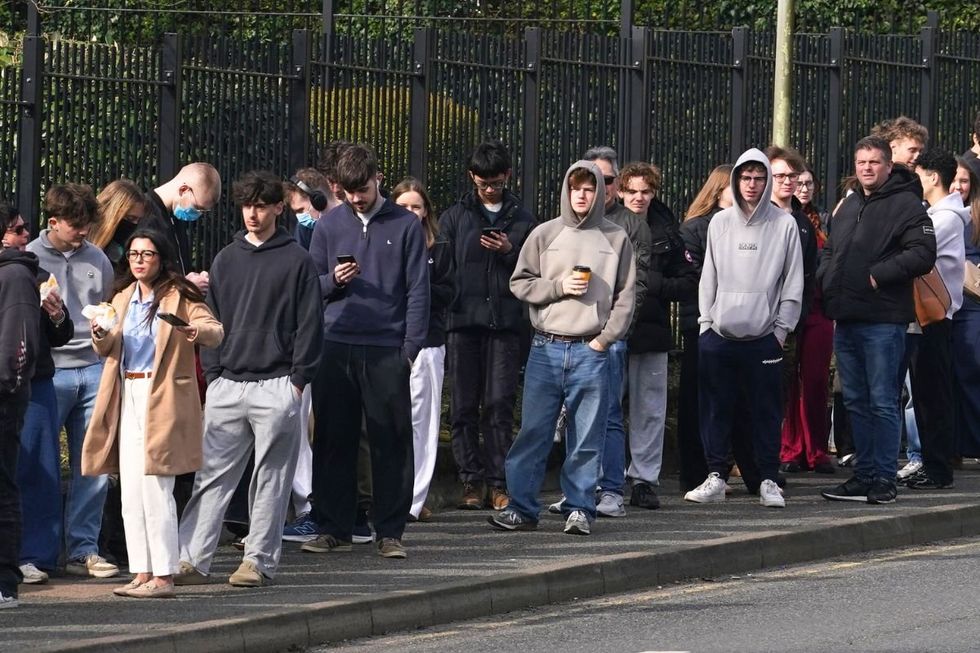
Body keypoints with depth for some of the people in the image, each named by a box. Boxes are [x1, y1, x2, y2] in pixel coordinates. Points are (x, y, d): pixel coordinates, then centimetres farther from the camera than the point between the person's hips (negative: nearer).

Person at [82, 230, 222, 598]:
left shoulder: (179, 296, -4)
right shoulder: (123, 298, 16)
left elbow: (215, 331, -15)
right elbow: (108, 350, 15)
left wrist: (198, 331, -38)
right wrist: (101, 336, -8)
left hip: (161, 400, -7)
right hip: (127, 398, 7)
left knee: (156, 490, -9)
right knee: (131, 494, 6)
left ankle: (163, 577, -6)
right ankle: (141, 574, 11)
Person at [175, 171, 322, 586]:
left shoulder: (296, 260, 2)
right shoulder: (226, 260, 13)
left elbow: (308, 324, 0)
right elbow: (212, 321, 16)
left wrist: (298, 380, -6)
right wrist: (212, 374, 7)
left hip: (276, 385, -4)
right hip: (227, 384, 4)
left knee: (270, 479, 1)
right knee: (211, 475, 0)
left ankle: (259, 561, 6)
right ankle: (192, 560, 0)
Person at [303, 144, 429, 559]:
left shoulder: (405, 225, 5)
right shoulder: (329, 225, 11)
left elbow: (417, 290, 3)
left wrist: (411, 347, -5)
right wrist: (333, 280, -8)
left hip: (387, 349, -2)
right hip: (336, 348, 2)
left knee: (392, 443, -1)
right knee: (333, 441, 3)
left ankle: (390, 532, 4)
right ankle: (333, 528, 10)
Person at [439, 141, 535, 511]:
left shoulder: (521, 219, 12)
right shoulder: (455, 217, 10)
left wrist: (510, 252, -8)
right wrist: (443, 311, -4)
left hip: (505, 323, 0)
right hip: (463, 321, 0)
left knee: (500, 405, -2)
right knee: (464, 406, 1)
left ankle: (498, 482, 1)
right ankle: (472, 481, 5)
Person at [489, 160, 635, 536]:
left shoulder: (616, 240, 6)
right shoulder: (545, 235, 7)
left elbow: (625, 297, 5)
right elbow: (520, 283, 6)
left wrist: (605, 338, -5)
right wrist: (559, 287, -8)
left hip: (591, 350, 0)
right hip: (546, 347, 1)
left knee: (587, 435, 1)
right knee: (533, 431, 0)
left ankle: (579, 509, 7)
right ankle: (522, 508, 4)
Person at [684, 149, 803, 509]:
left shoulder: (784, 225, 1)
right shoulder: (720, 223, 8)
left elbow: (793, 283, 2)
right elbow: (708, 278, 12)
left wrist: (782, 328, -3)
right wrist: (706, 321, 5)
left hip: (764, 337, -2)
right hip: (719, 334, 2)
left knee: (766, 411, 0)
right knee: (716, 408, 3)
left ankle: (769, 480, 6)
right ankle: (715, 476, 10)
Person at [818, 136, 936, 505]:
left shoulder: (906, 205, -5)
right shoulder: (848, 206, 19)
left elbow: (923, 253, -15)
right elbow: (830, 250, 30)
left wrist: (878, 274, -17)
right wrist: (825, 276, 10)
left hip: (883, 321, -8)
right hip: (846, 319, 8)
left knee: (883, 402, -5)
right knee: (856, 402, 11)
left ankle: (885, 479, -2)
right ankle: (864, 475, 18)